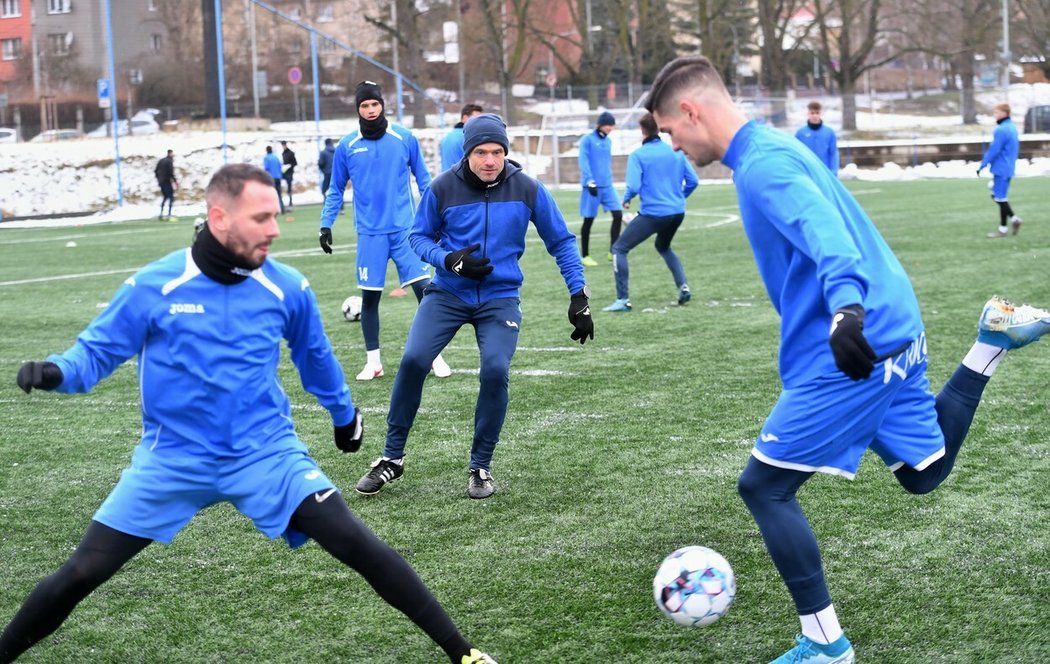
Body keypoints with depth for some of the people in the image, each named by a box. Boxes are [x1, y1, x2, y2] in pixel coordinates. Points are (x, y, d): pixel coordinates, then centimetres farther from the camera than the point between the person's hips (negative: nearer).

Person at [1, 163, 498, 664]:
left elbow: (314, 358, 15)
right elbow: (98, 350, -3)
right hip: (174, 459, 0)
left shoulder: (287, 288, -4)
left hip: (266, 453, 1)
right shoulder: (152, 286, -10)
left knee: (355, 544, -13)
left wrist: (344, 414, 29)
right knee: (81, 574, -3)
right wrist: (57, 371, -25)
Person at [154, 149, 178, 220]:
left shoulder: (161, 160, 12)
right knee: (171, 197, -5)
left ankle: (161, 213, 15)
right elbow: (171, 173, -19)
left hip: (161, 182, 8)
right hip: (167, 182, -8)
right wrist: (175, 180, -11)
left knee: (164, 197, 20)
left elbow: (155, 171, 15)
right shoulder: (170, 161, -11)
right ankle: (169, 215, -13)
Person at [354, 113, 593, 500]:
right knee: (413, 360, -16)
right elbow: (419, 236, 4)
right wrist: (450, 260, -16)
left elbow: (561, 241, 3)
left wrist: (579, 296, -3)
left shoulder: (526, 189, -7)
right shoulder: (443, 187, -7)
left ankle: (481, 467, 2)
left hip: (500, 297, 0)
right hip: (448, 292, 0)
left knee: (495, 371, -19)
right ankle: (392, 458, 2)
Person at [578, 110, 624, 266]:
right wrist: (590, 182, -20)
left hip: (607, 186, 6)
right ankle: (585, 256, 13)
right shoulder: (587, 140, -6)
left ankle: (613, 252, 1)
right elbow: (583, 162, -13)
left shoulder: (608, 141, 13)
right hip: (592, 187, -6)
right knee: (589, 220, 1)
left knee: (618, 214, -7)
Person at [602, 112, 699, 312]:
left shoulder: (638, 155, -7)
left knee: (619, 248, 6)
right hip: (677, 213, 6)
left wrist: (626, 199, 6)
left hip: (653, 214, -6)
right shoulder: (676, 152, 7)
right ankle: (683, 287, 17)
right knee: (663, 246, 33)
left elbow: (634, 187, -16)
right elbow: (693, 181, 6)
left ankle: (623, 300, -4)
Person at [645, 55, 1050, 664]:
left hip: (859, 346, -10)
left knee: (764, 487, -3)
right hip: (893, 331, 10)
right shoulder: (775, 147, 15)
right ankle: (992, 341, 18)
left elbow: (825, 232, -33)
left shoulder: (761, 164, -16)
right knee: (922, 474, 26)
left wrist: (848, 306, -50)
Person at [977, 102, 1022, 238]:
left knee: (1000, 198, -3)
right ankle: (1014, 219, 10)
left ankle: (1002, 229, 3)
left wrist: (982, 165, -13)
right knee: (997, 196, 16)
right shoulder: (1012, 128, 13)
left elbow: (994, 150, -20)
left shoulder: (1001, 130, -18)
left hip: (1000, 169, -10)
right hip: (1008, 168, 10)